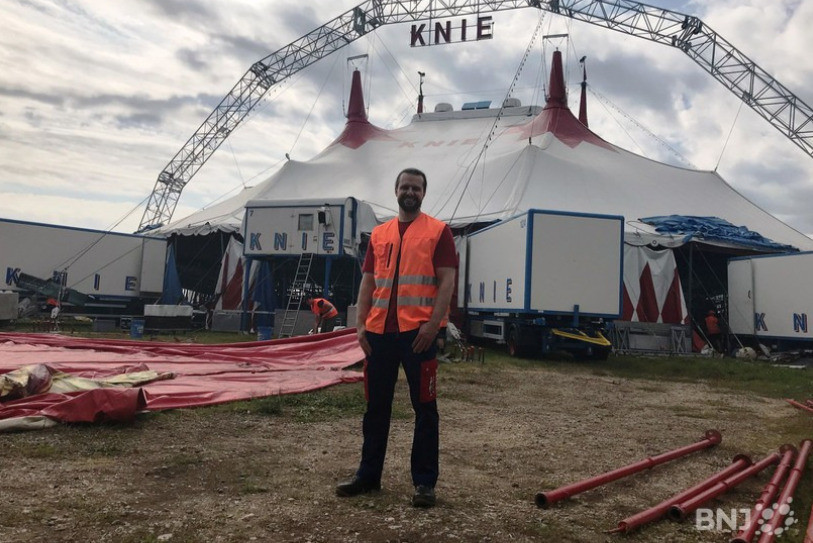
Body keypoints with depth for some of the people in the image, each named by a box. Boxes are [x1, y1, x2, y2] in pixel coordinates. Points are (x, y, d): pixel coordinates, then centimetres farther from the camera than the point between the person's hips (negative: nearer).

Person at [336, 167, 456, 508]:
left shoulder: (437, 231, 2)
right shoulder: (379, 234, 16)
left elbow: (447, 280, -5)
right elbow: (368, 281, 14)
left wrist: (433, 323, -16)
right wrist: (361, 323, 4)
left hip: (418, 331, -5)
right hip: (379, 331, 5)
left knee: (424, 407, 3)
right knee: (376, 406, 13)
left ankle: (425, 482, 14)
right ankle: (368, 475, 26)